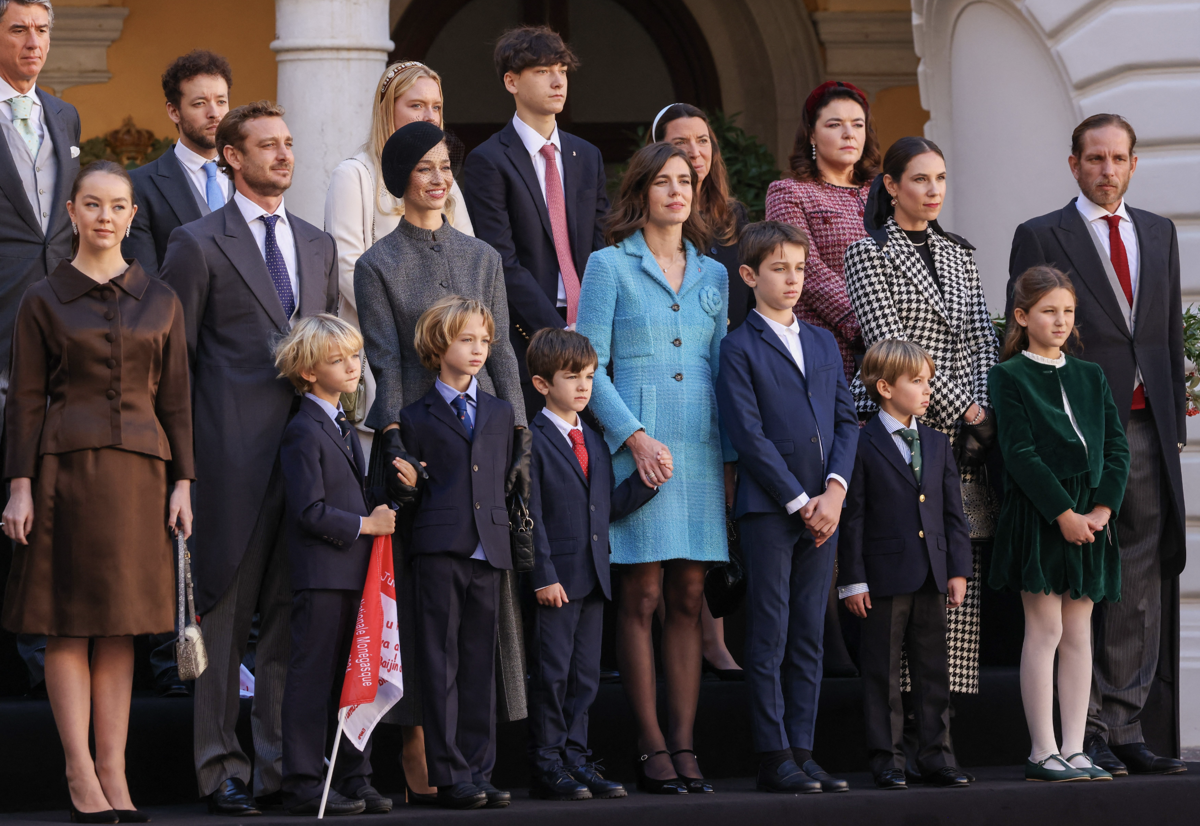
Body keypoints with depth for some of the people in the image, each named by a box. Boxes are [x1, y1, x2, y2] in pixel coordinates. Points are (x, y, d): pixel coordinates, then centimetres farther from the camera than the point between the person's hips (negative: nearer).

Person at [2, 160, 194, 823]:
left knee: (120, 624, 3)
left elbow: (175, 400, 10)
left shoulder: (160, 301, 10)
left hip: (138, 469, 3)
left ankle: (114, 772, 5)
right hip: (66, 466, -2)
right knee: (69, 621, -2)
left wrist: (181, 482, 3)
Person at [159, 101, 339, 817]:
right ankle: (222, 768, 3)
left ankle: (282, 767, 10)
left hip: (308, 450, 5)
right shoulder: (199, 245, 1)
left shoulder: (318, 246, 18)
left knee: (292, 614, 5)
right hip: (233, 456, -5)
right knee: (226, 614, -2)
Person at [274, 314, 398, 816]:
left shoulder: (343, 427, 19)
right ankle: (304, 784, -3)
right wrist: (365, 525, -13)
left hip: (353, 572, 9)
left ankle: (354, 778, 17)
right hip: (320, 574, -9)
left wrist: (390, 493, 8)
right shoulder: (304, 431, -11)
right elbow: (310, 511, -17)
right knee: (313, 677, -6)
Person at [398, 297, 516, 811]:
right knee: (441, 666, -4)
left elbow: (506, 482, 17)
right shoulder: (415, 418, 6)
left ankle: (479, 772, 8)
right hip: (437, 551, -3)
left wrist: (504, 538, 10)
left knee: (480, 664, 5)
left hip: (488, 552, 3)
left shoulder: (501, 414, 17)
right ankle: (449, 774, -3)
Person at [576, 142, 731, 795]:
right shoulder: (609, 266, 3)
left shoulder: (713, 275, 16)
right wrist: (635, 436, -13)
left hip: (701, 448, 4)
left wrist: (730, 451, 7)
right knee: (641, 598, -4)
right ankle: (651, 748, -1)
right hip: (638, 447, -4)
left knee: (688, 598, 3)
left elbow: (724, 368, 17)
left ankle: (684, 743, 5)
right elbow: (590, 365, -3)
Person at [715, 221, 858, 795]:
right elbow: (750, 436, -9)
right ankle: (773, 757, -1)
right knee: (769, 638, -4)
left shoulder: (824, 343, 16)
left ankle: (802, 750, 10)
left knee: (809, 638, 7)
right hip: (767, 509, -6)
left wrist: (834, 489, -5)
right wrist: (800, 502, -12)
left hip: (822, 508, 6)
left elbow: (846, 420, 11)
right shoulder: (740, 348, -3)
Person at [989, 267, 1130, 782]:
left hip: (1088, 520, 5)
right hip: (1037, 519, -5)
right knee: (1045, 630, -6)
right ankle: (1043, 752, -2)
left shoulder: (1091, 377, 15)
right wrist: (1063, 514, -16)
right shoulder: (1010, 377, -2)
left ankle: (1075, 749, 8)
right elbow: (1021, 453, -10)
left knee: (1079, 633, 5)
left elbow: (1117, 448, 9)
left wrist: (1101, 510, -6)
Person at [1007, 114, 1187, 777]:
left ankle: (1125, 726, 8)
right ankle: (1083, 731, -1)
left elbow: (1171, 331, 18)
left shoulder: (1159, 234, 17)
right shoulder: (1040, 238, 2)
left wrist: (1174, 419, 11)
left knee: (1141, 581, 3)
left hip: (1146, 427, 5)